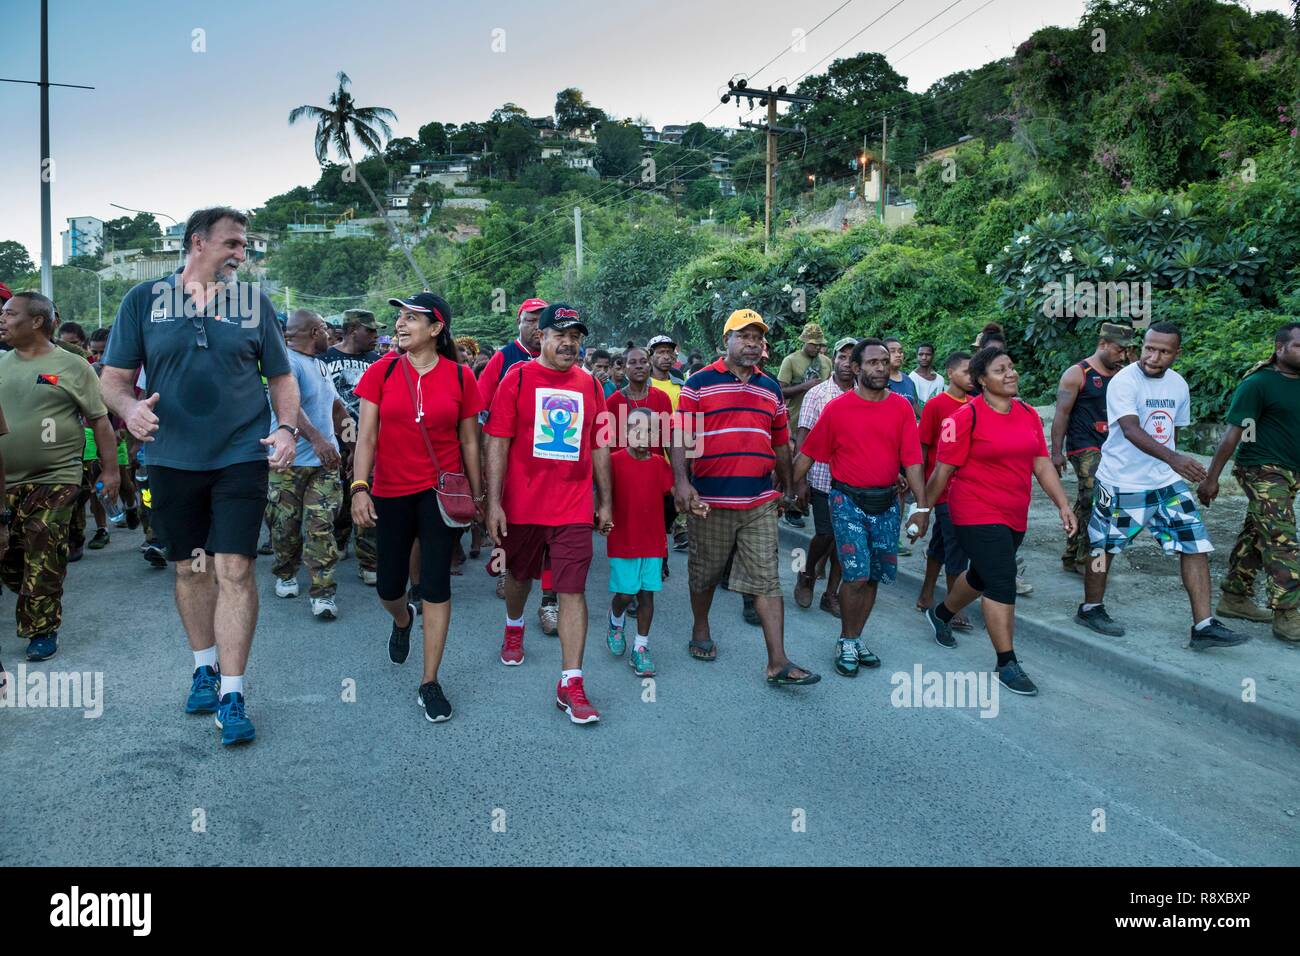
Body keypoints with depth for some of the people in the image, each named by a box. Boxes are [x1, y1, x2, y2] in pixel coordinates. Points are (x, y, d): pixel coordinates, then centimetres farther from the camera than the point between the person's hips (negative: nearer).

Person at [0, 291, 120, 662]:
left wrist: (110, 469, -6)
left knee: (44, 560, -2)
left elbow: (99, 420, -2)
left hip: (54, 481, -5)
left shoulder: (72, 366, -4)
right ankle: (33, 604, 33)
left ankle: (42, 629, 10)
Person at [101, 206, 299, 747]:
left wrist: (287, 428, -10)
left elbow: (281, 377, 7)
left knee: (234, 569, -6)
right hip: (172, 459, 2)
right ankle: (205, 666, 33)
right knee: (189, 569, 13)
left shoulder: (254, 304, 3)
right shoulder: (144, 300, 3)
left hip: (241, 457, -1)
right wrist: (130, 407, -17)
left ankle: (231, 694, 1)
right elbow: (114, 378, 5)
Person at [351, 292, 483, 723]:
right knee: (389, 587, 11)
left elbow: (470, 442, 4)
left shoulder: (460, 377, -3)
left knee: (436, 583, -4)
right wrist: (360, 487, -14)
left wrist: (477, 495, 7)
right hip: (391, 493, 2)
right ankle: (403, 620, 49)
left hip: (440, 490, -2)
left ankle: (429, 682, 9)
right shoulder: (382, 372, -1)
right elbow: (366, 436, -3)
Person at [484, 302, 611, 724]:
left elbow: (599, 447, 12)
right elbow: (497, 443, -6)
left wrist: (605, 501, 11)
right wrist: (494, 502, -11)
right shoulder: (518, 378, -3)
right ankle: (514, 628, 51)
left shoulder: (589, 385, 6)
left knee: (573, 591, -5)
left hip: (573, 508, 1)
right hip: (523, 505, -1)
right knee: (519, 575, 20)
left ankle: (570, 683, -1)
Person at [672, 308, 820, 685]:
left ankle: (778, 662, 1)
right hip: (710, 500, -3)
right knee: (704, 573, 13)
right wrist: (681, 481, -19)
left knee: (768, 580, 0)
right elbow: (680, 436, -7)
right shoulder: (699, 383, -1)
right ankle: (700, 630, 38)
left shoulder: (771, 388, 12)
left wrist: (787, 488, 23)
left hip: (761, 501, 3)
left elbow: (780, 442, 20)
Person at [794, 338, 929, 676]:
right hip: (848, 501, -3)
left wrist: (922, 506, -9)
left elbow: (912, 459, -4)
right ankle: (846, 642, 11)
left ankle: (856, 639, 28)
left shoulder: (901, 407, 0)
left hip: (887, 503, 3)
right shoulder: (837, 408, -5)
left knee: (874, 578, 10)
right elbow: (808, 453, -1)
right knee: (857, 576, -9)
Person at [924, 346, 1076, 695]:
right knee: (1003, 584, -10)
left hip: (1014, 516, 7)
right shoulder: (966, 417, -13)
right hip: (978, 515, -7)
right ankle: (1007, 664, 1)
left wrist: (1063, 504, 4)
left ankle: (941, 614, 48)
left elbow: (1042, 464, 11)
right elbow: (943, 471, -10)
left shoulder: (1028, 414, 7)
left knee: (981, 575, 21)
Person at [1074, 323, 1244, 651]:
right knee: (1104, 547, 8)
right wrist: (1173, 459, -45)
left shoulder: (1179, 385, 4)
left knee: (1196, 546, -1)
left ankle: (1204, 626, 3)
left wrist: (1172, 466, 19)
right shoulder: (1123, 382, -18)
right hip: (1121, 483, -6)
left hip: (1168, 481, 6)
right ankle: (1090, 609, 28)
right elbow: (1131, 430, -32)